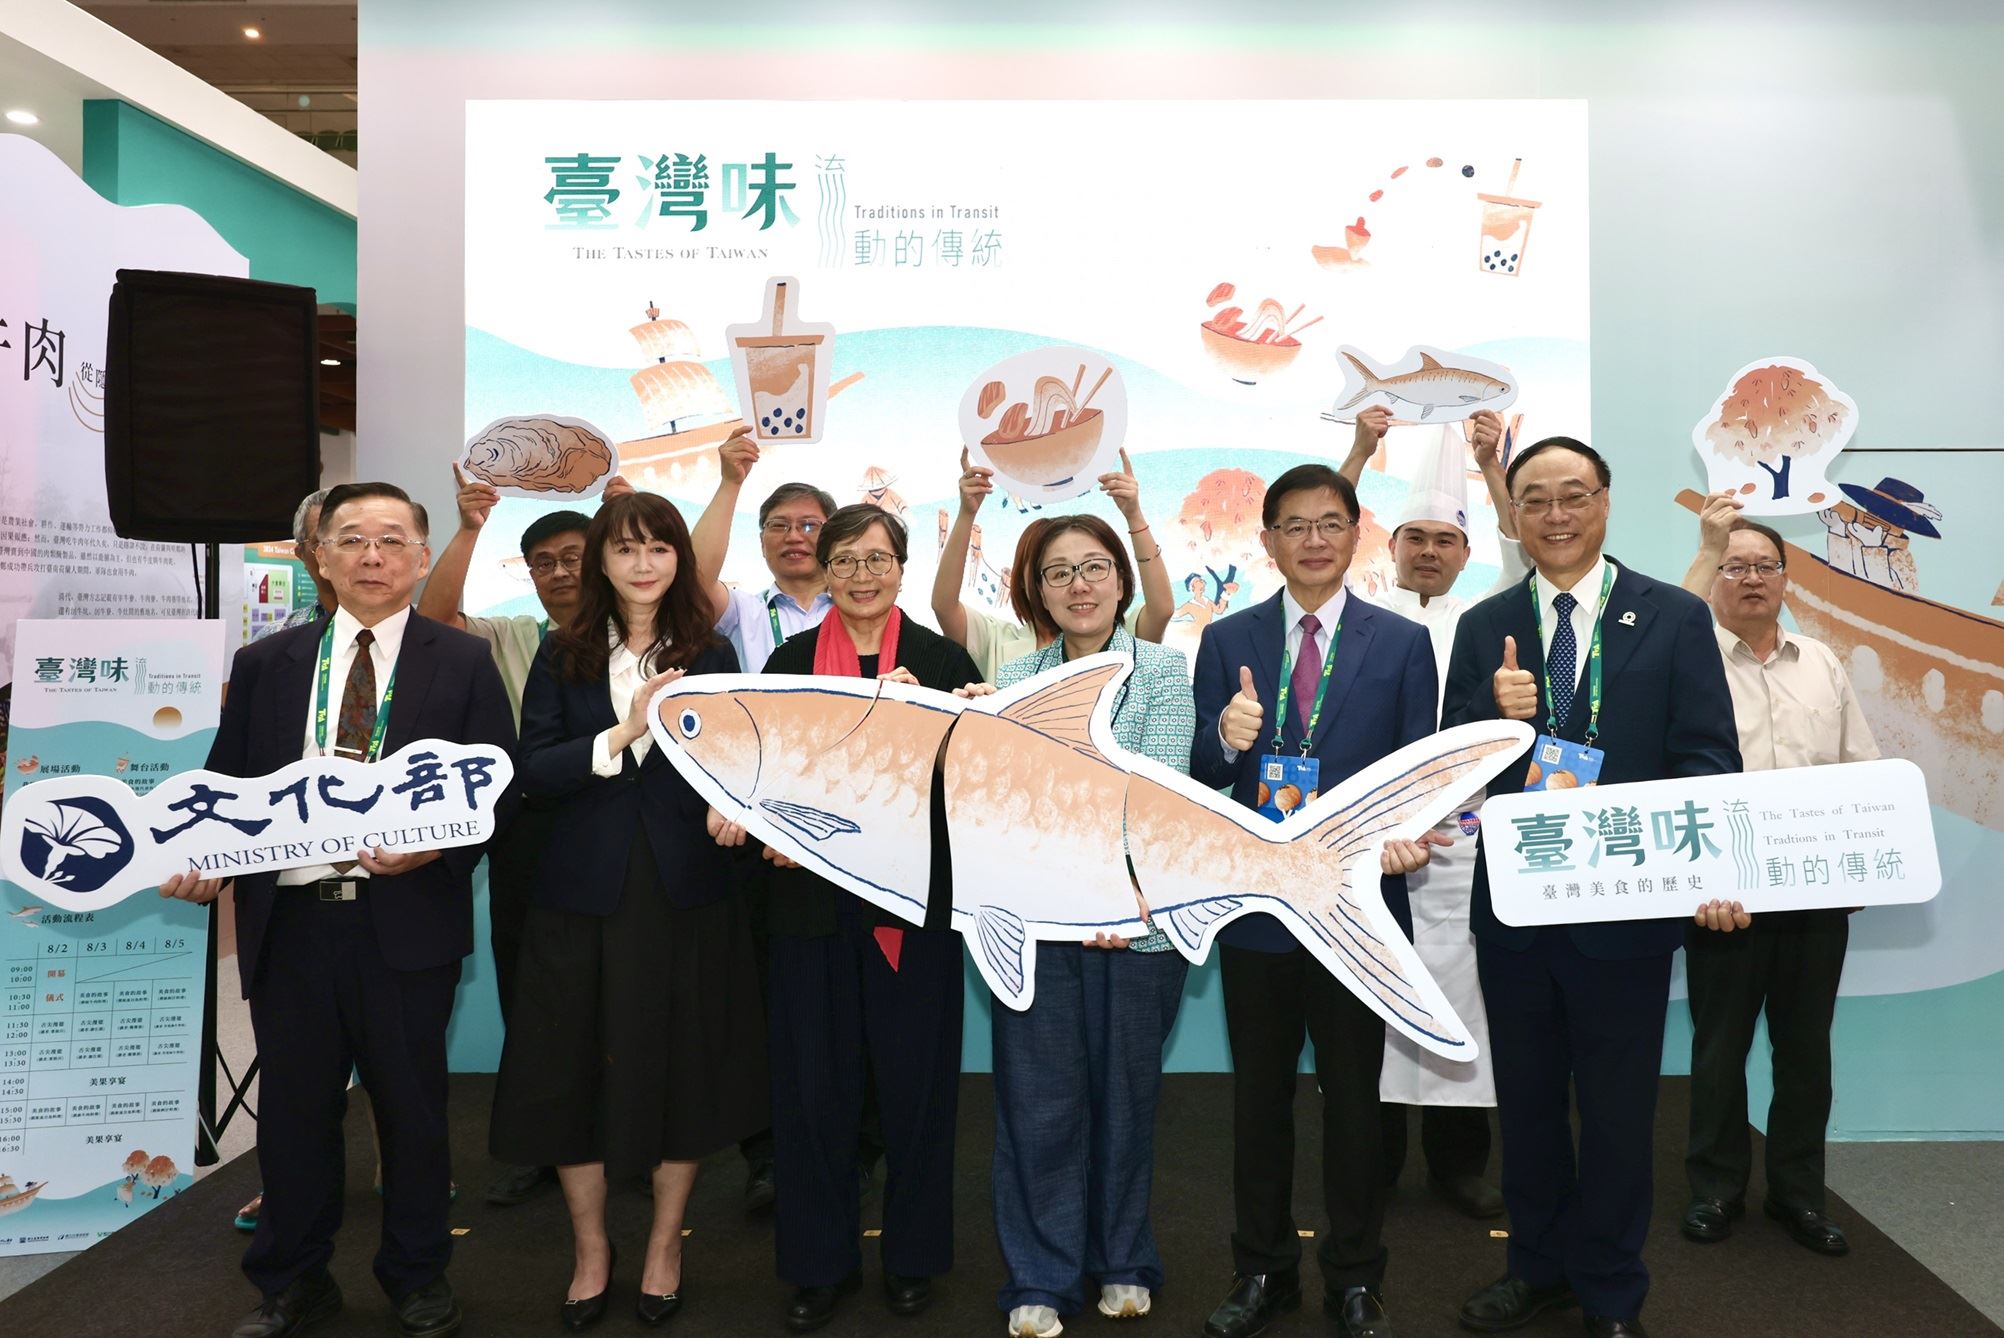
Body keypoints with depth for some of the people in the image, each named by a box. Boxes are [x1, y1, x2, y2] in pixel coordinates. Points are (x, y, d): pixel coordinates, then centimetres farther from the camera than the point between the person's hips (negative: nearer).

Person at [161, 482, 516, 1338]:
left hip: (408, 920, -2)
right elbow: (228, 785, 10)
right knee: (294, 1106, 13)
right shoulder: (265, 664, 10)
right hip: (289, 919, 2)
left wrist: (437, 846, -20)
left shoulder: (463, 663, 2)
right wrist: (204, 865, -8)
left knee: (412, 1104, 11)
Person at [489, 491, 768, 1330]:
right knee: (576, 1067, 7)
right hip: (583, 890, 0)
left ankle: (665, 1245, 28)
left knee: (681, 1065, 8)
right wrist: (621, 735, -19)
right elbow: (533, 771, -6)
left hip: (685, 891, 0)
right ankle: (589, 1246, 28)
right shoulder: (562, 654, 3)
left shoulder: (709, 656, 3)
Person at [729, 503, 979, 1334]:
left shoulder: (942, 659, 1)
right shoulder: (790, 661, 7)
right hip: (813, 899, 2)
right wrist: (744, 809, -14)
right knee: (813, 1081, 7)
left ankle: (914, 1254, 26)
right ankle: (819, 1262, 23)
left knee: (914, 1076, 8)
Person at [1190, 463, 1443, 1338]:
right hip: (1256, 903, 1)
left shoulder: (1402, 643, 1)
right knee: (1259, 1094, 13)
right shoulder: (1226, 642, 2)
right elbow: (1200, 777, -2)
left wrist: (1407, 832, -20)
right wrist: (1226, 738, -25)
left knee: (1354, 1096, 11)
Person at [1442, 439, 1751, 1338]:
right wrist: (1497, 715, -22)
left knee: (1617, 1109, 12)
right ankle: (1540, 1266, 37)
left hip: (1626, 910, -2)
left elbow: (1709, 760, -7)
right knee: (1526, 1102, 17)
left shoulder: (1675, 619, -3)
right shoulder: (1485, 628, 3)